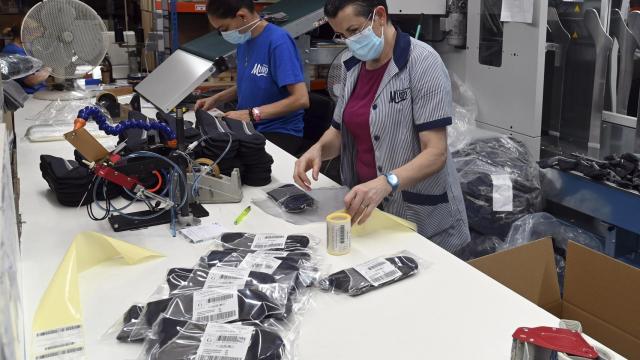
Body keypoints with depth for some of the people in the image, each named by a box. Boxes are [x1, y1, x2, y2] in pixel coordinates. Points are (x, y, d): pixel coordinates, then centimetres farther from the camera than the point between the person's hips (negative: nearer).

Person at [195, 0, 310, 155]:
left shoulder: (278, 41, -18)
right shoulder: (244, 39, 6)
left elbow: (301, 99, -23)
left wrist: (251, 114, -24)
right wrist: (216, 99, 9)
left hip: (280, 132, -7)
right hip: (247, 127, 8)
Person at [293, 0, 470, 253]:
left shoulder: (423, 63, -17)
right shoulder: (353, 66, 4)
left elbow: (436, 153, -23)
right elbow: (340, 131, 12)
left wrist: (385, 183, -39)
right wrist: (319, 148, -11)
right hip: (368, 207, 6)